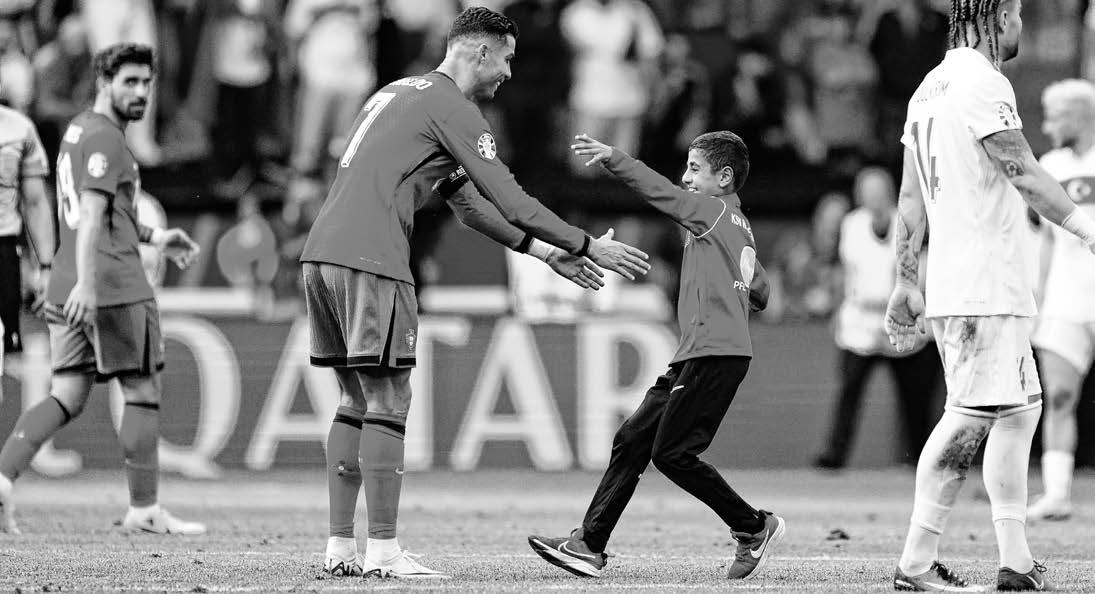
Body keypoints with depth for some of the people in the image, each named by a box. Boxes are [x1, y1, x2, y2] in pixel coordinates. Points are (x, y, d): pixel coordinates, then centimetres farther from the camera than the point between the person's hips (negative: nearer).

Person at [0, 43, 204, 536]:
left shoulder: (77, 130, 20)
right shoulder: (104, 139, -10)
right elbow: (92, 214, -22)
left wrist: (154, 237, 31)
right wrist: (87, 281, -31)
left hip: (67, 290, 9)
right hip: (114, 288, -9)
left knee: (67, 398, 5)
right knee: (142, 394, 1)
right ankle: (144, 509, 5)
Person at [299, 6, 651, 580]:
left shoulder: (398, 93, 25)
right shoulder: (451, 106, -5)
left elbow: (464, 197, 30)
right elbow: (511, 201, -8)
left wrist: (542, 250, 29)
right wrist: (587, 246, 1)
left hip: (321, 254, 9)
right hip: (370, 261, -9)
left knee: (355, 402, 12)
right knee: (386, 404, -6)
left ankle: (340, 546, 11)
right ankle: (382, 550, -6)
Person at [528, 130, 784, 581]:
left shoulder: (714, 211, -4)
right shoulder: (741, 228, 22)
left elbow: (659, 190, -16)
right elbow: (760, 293, 32)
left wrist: (612, 157, -23)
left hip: (714, 354, -10)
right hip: (694, 357, 10)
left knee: (671, 452, -10)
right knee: (632, 440, 5)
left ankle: (754, 527, 1)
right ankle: (589, 545, 3)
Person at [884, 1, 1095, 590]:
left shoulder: (931, 88, 17)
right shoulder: (984, 83, -12)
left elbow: (910, 199, 18)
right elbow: (1023, 174, -19)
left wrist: (906, 283, 20)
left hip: (949, 286, 10)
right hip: (986, 287, -10)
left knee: (1020, 409, 12)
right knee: (970, 418, -10)